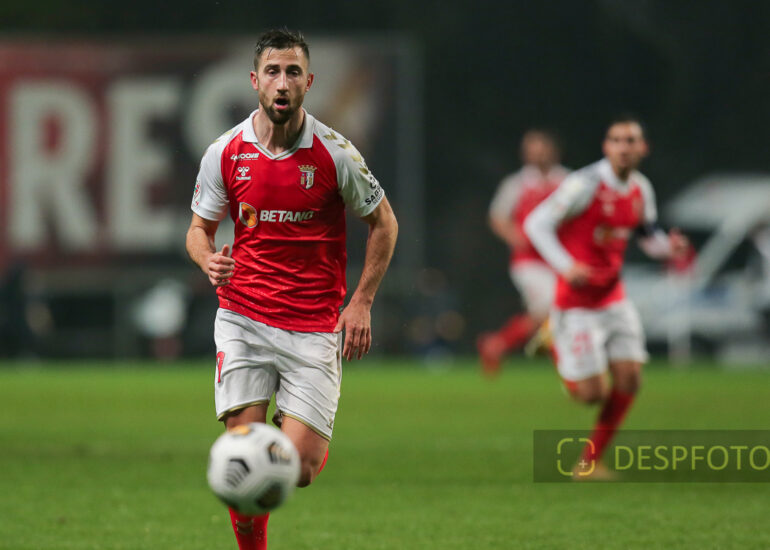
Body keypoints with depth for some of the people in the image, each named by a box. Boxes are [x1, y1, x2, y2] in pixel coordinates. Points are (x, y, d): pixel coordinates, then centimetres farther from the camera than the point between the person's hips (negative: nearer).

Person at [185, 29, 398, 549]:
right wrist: (209, 260, -12)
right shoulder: (225, 153, -2)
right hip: (242, 319, 1)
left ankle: (310, 436, 26)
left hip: (314, 326, -1)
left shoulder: (334, 154, -6)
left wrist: (361, 303, 0)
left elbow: (384, 223, 7)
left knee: (298, 468, -10)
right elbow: (200, 228, 12)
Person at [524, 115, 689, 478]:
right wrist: (566, 266, -27)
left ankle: (590, 462, 12)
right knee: (591, 393, -9)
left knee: (629, 380, -3)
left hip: (613, 297, 6)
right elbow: (536, 223, -15)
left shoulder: (642, 191, 4)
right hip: (576, 302, -6)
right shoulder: (585, 185, -18)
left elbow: (649, 237, 19)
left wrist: (669, 247, -5)